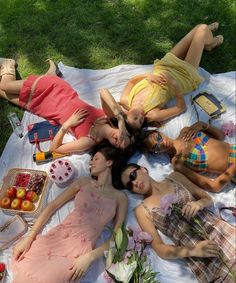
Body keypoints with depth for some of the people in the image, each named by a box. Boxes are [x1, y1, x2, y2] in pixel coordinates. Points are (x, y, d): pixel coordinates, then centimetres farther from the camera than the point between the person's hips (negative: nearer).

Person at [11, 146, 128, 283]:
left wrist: (89, 257, -12)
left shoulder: (120, 197, 6)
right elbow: (52, 206, 9)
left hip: (80, 250, -2)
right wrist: (30, 237, -1)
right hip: (55, 237, 3)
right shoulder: (84, 182, 13)